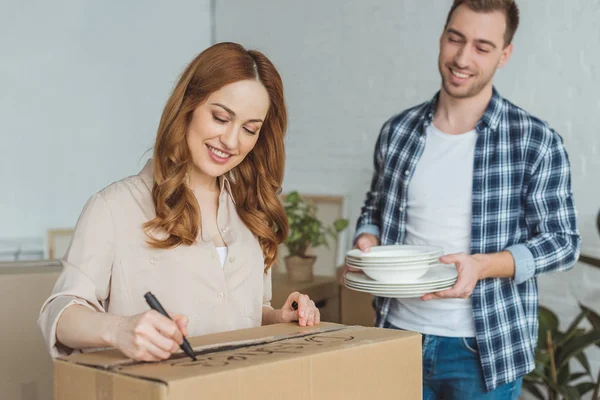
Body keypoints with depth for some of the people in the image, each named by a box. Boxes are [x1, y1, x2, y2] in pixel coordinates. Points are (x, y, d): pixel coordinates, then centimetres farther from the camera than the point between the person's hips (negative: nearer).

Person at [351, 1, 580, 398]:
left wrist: (481, 266, -20)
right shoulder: (397, 131, 3)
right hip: (400, 333, 3)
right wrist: (368, 241, -6)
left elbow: (562, 241, -6)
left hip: (486, 350, -3)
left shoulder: (536, 142, -7)